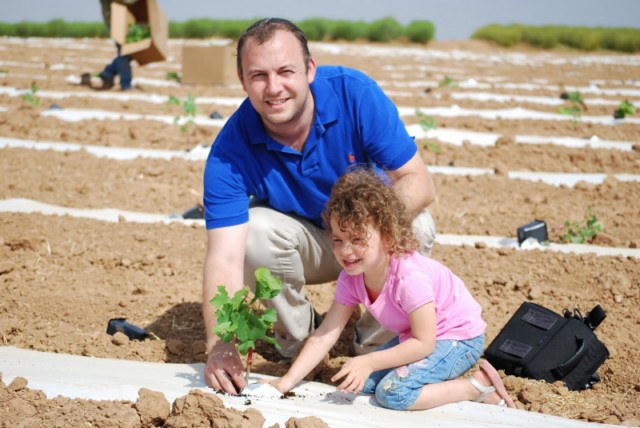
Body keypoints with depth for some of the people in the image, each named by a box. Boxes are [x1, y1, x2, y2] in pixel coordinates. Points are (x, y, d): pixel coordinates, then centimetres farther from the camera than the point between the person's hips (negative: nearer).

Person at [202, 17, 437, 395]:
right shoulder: (230, 151, -26)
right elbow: (225, 256, -34)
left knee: (415, 228, -32)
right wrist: (221, 346, -50)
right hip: (304, 243, 0)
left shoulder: (356, 94, -26)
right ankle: (298, 338, -3)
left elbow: (419, 181, -24)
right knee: (254, 229, -31)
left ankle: (375, 344, -5)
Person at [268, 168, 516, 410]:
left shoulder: (409, 277, -34)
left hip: (460, 338, -8)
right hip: (417, 336, 9)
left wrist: (369, 362, -31)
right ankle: (445, 381, 7)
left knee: (392, 391, -24)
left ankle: (478, 386, -9)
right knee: (362, 382, -3)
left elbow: (423, 343, -28)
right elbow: (324, 335, -10)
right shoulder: (351, 277, -11)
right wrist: (288, 380, -18)